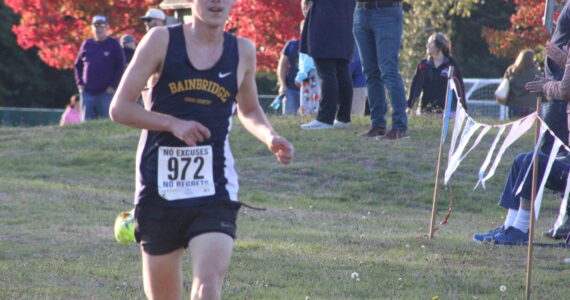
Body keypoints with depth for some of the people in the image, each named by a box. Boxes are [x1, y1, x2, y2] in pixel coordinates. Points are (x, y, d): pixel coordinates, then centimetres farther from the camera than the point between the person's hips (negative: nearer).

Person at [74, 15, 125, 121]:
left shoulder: (113, 44, 2)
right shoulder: (86, 44, 13)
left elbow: (121, 67, 0)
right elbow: (78, 65, 20)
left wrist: (113, 86, -8)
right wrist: (79, 83, 7)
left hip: (106, 92, -4)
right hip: (87, 93, 4)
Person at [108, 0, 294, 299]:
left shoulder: (243, 51, 5)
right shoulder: (161, 41, -3)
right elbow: (119, 108, -4)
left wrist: (269, 137, 2)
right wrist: (173, 123, -17)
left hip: (215, 189, 0)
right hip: (159, 188, 0)